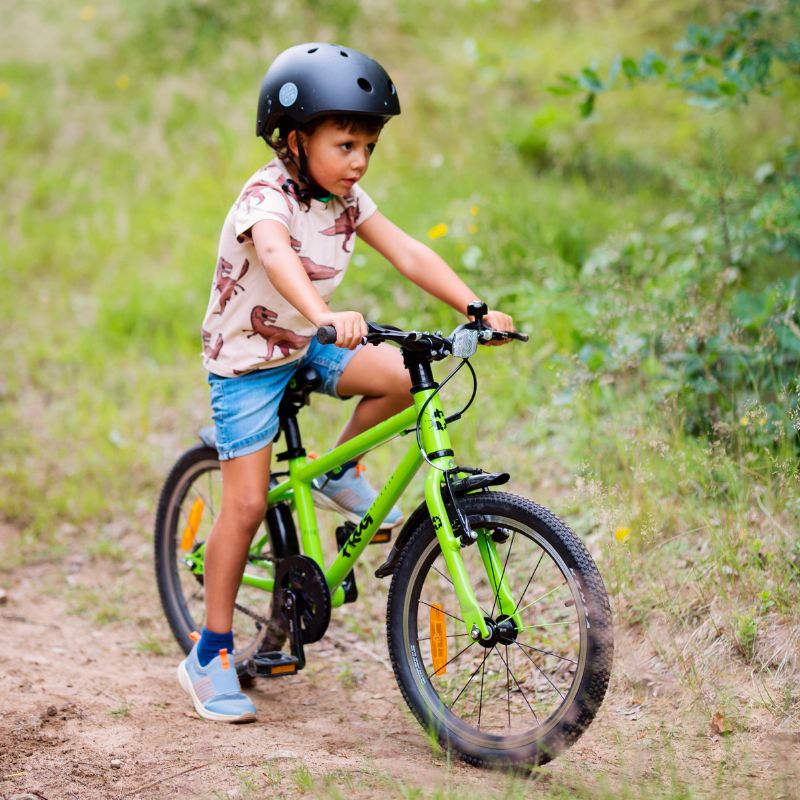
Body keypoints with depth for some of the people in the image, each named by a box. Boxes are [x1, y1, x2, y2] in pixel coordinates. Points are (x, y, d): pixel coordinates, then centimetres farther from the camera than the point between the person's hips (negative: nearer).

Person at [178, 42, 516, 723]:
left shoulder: (346, 197, -4)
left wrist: (476, 307, -20)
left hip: (305, 345, 6)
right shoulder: (267, 196, -26)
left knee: (399, 374, -20)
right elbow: (276, 256, -47)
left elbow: (408, 255, -8)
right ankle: (211, 657, 3)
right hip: (247, 358, -6)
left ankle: (340, 474, 7)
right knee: (247, 504, -9)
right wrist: (326, 316, -66)